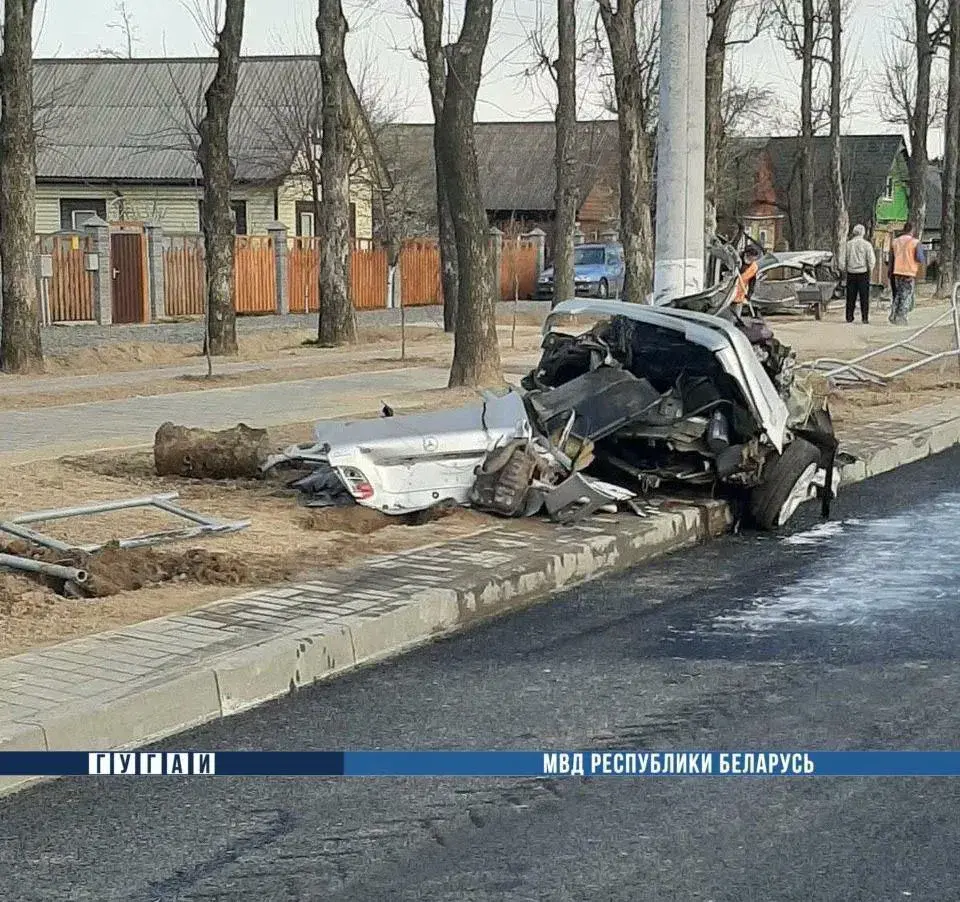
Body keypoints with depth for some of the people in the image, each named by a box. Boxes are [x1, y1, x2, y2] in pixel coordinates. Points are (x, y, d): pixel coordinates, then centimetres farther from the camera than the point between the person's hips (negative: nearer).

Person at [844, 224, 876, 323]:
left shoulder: (848, 244, 2)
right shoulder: (866, 244, -6)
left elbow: (843, 260, 4)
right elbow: (871, 260, -7)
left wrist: (845, 269, 16)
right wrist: (870, 271, 7)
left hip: (851, 273, 2)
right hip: (863, 272, -2)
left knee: (851, 297, 8)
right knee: (864, 297, 2)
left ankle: (849, 317, 7)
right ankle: (865, 317, -1)